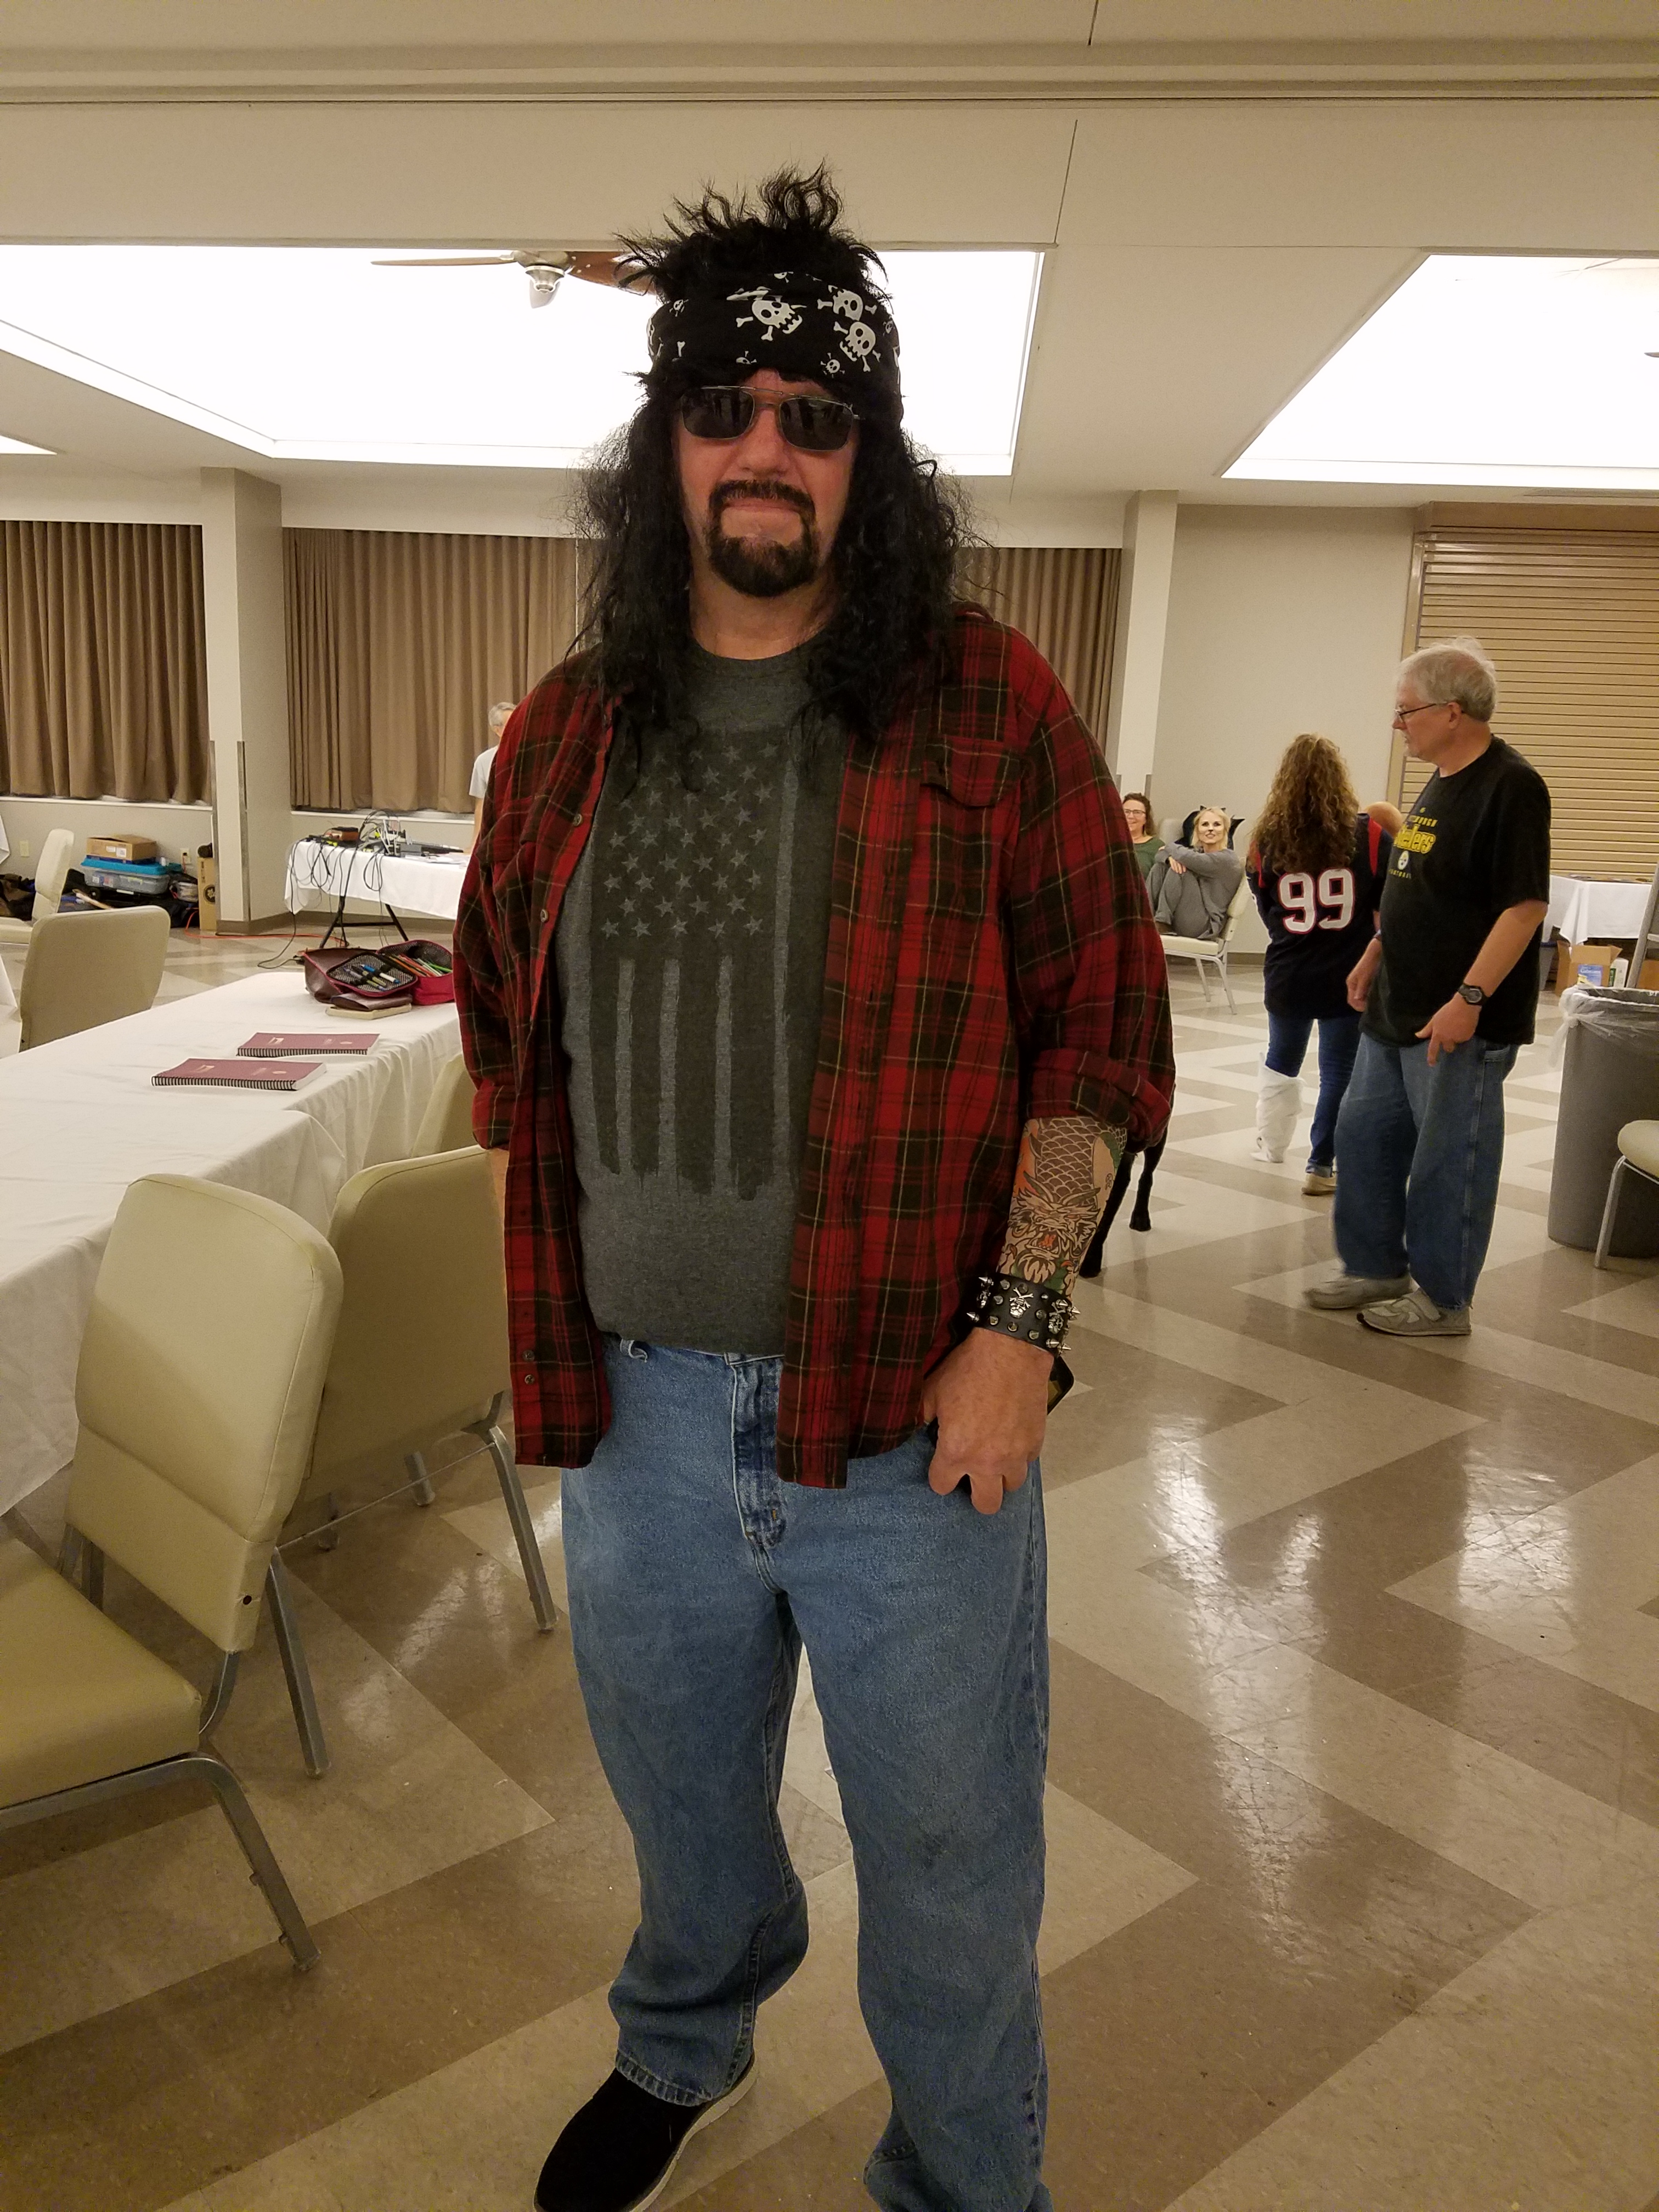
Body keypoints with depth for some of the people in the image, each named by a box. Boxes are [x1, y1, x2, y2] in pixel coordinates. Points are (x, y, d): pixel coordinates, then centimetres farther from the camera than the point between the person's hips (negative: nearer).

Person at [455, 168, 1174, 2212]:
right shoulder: (565, 733, 4)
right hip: (635, 1408, 4)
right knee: (680, 1813, 27)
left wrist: (1017, 1321, -13)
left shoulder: (988, 707, -7)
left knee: (949, 1866, 16)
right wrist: (544, 1304, 7)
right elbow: (504, 1032, 12)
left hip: (912, 1411, -3)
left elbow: (1102, 1031, -6)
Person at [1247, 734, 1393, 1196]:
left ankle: (1271, 1143, 40)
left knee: (1281, 1060, 23)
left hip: (1287, 976, 3)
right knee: (1339, 1072, 6)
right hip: (1349, 977, -2)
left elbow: (1267, 910, 3)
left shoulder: (1267, 839, -6)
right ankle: (1321, 1166, 7)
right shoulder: (1369, 835, -9)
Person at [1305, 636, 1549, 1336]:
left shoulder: (1510, 787, -16)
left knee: (1449, 1160, 1)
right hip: (1397, 1011, 9)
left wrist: (1470, 998, -26)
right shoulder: (1440, 783, 12)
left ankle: (1442, 1299, 15)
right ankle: (1375, 1267, 29)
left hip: (1459, 1023, -9)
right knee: (1364, 1136, 15)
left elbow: (1526, 904, -22)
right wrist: (1375, 955, 21)